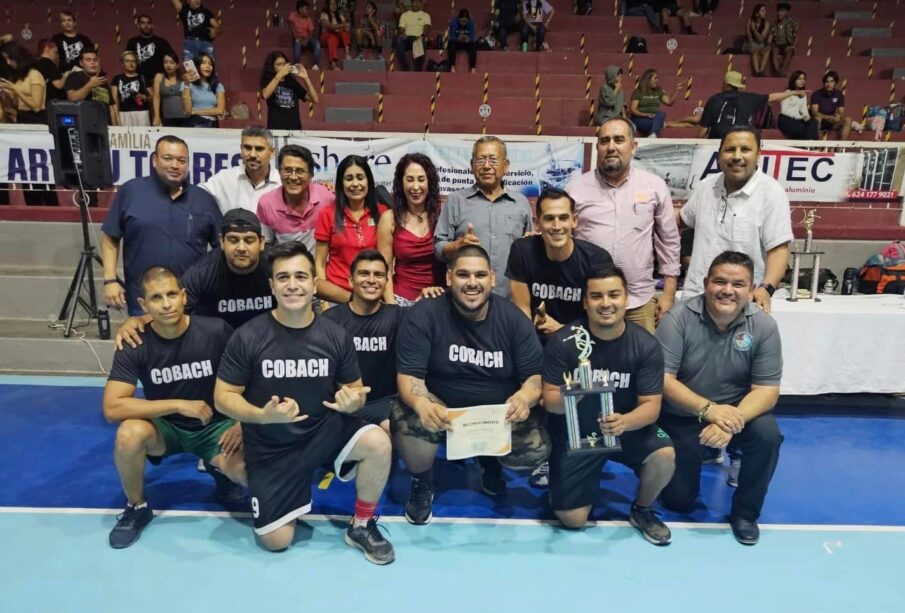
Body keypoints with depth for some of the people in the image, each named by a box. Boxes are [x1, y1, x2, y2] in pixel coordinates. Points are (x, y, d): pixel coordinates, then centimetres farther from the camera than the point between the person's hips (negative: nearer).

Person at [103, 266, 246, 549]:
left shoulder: (216, 331, -18)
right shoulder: (134, 345, -16)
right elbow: (112, 408, -23)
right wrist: (179, 405, -28)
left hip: (215, 425, -1)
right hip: (166, 427, 1)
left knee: (246, 473, -27)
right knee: (129, 434, -32)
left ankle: (217, 468, 12)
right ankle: (137, 508, -3)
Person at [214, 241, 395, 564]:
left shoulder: (335, 335, -9)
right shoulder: (248, 337, -14)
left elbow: (355, 389, 2)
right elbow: (223, 397, -8)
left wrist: (353, 402, -23)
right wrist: (262, 416, -27)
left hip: (326, 430, 1)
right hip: (271, 447, 0)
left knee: (378, 443, -28)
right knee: (277, 541, -2)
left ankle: (362, 525, -2)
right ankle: (295, 488, 32)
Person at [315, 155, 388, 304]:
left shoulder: (382, 212, 6)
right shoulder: (328, 214, 4)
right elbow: (320, 262, 6)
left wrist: (385, 293, -4)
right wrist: (324, 290, -9)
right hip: (336, 293, -1)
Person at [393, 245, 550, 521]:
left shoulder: (512, 318, -8)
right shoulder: (424, 315, -15)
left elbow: (536, 375, -9)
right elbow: (409, 376, -19)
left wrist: (525, 396, -34)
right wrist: (421, 404, -43)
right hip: (442, 408, -2)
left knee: (536, 450, -22)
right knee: (407, 420, -33)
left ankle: (490, 459, 18)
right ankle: (422, 482, 3)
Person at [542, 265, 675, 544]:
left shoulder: (646, 345, -13)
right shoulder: (563, 341, -17)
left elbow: (651, 406, -16)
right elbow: (550, 401, -15)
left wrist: (624, 422, -38)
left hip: (627, 429, 1)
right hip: (574, 432, -1)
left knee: (664, 456, -29)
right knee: (572, 520, -7)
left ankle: (641, 510, 6)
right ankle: (590, 479, 30)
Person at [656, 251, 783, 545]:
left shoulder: (764, 326, -13)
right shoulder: (678, 318, -19)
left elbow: (767, 390, -14)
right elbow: (662, 379, -21)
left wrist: (732, 423, -32)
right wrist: (708, 409, -35)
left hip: (738, 410, 2)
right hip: (681, 416, -1)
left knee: (768, 435, -30)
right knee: (678, 502, -1)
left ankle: (745, 512, -3)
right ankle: (695, 457, 34)